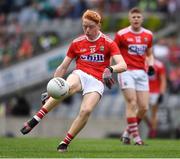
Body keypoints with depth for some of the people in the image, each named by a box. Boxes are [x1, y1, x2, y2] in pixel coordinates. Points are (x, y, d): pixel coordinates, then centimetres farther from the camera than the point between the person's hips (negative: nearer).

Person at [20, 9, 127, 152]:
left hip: (97, 81, -1)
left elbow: (123, 65, -9)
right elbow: (63, 67, 15)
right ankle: (35, 120, -43)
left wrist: (110, 69, -32)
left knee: (86, 110, -28)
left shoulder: (108, 43, 1)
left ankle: (65, 143, -13)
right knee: (68, 87, -37)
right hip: (80, 75, 1)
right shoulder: (77, 43, 9)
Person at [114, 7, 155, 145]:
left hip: (141, 73, 4)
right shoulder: (121, 34, -3)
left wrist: (151, 65, 2)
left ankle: (127, 133, 16)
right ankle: (136, 137, -11)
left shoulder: (148, 35, 10)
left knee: (144, 107, -1)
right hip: (127, 72, -4)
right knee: (132, 104, -15)